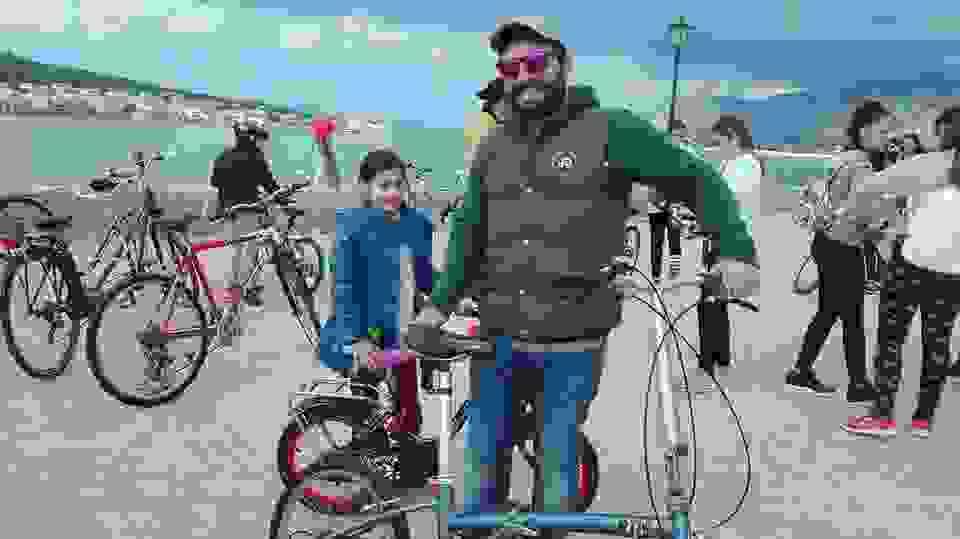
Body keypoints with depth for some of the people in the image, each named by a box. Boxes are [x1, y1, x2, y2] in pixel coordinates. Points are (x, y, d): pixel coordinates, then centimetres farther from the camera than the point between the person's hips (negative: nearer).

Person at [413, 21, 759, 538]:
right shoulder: (493, 147, 8)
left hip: (573, 344, -4)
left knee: (558, 460, 12)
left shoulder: (609, 131, -6)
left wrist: (736, 250, -15)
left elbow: (699, 181, -4)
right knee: (483, 455, 14)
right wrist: (440, 303, -1)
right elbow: (469, 233, 9)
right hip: (499, 336, 4)